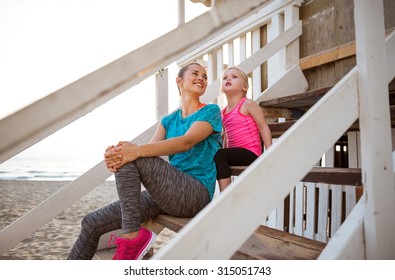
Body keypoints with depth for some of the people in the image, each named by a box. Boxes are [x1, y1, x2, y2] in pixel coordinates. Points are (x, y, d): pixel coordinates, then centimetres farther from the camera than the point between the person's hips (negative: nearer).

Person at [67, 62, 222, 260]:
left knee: (132, 158, -25)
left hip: (197, 195, -6)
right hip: (167, 192, 6)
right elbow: (151, 147, 0)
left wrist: (138, 150, -32)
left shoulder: (211, 111, 2)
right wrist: (116, 154, -23)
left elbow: (187, 142, -17)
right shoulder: (168, 120, 18)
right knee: (92, 223, 0)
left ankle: (133, 235, -19)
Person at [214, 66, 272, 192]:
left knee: (218, 154, -26)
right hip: (235, 153, 7)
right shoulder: (223, 112, 16)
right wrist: (224, 156, 16)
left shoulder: (247, 104, -3)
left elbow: (264, 128, -6)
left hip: (250, 152, -7)